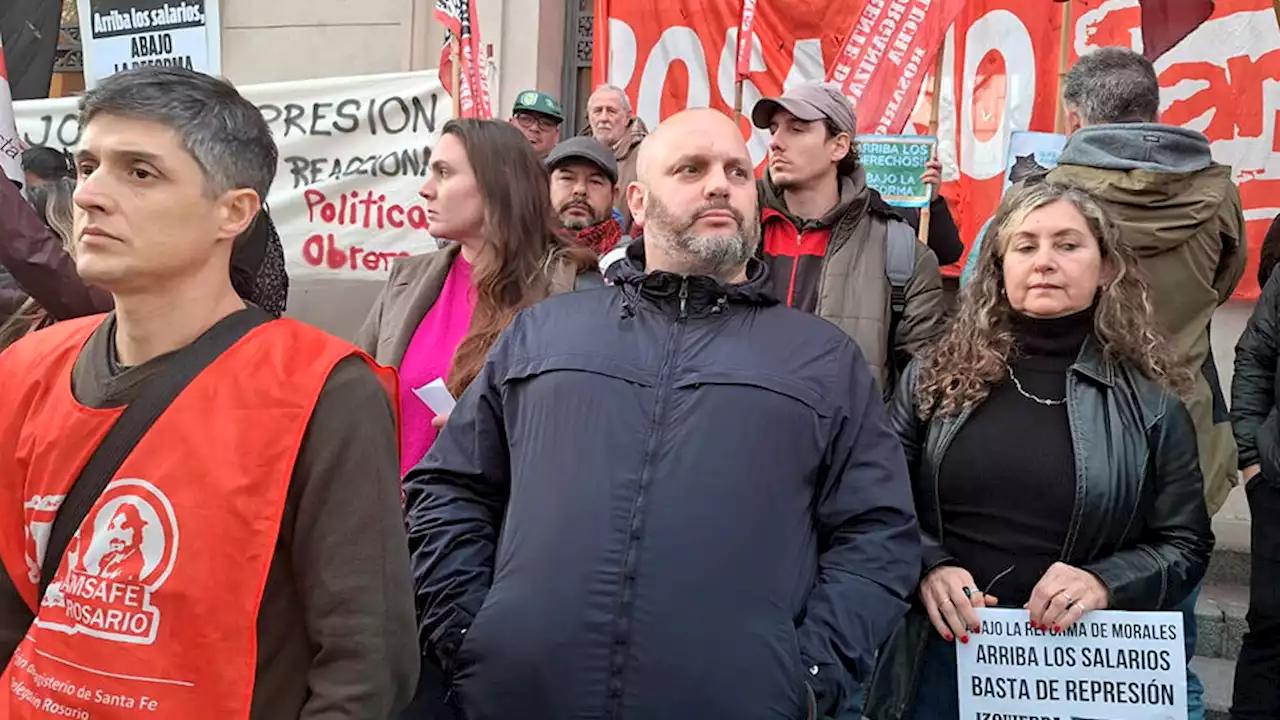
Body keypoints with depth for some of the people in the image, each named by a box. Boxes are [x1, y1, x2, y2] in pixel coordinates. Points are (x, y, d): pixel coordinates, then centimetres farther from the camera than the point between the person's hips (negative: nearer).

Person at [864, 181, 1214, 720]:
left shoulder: (1150, 404, 0)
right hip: (940, 650, 1)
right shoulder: (933, 376, 2)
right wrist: (927, 566, -14)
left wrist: (1105, 583, -16)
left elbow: (1186, 544, 2)